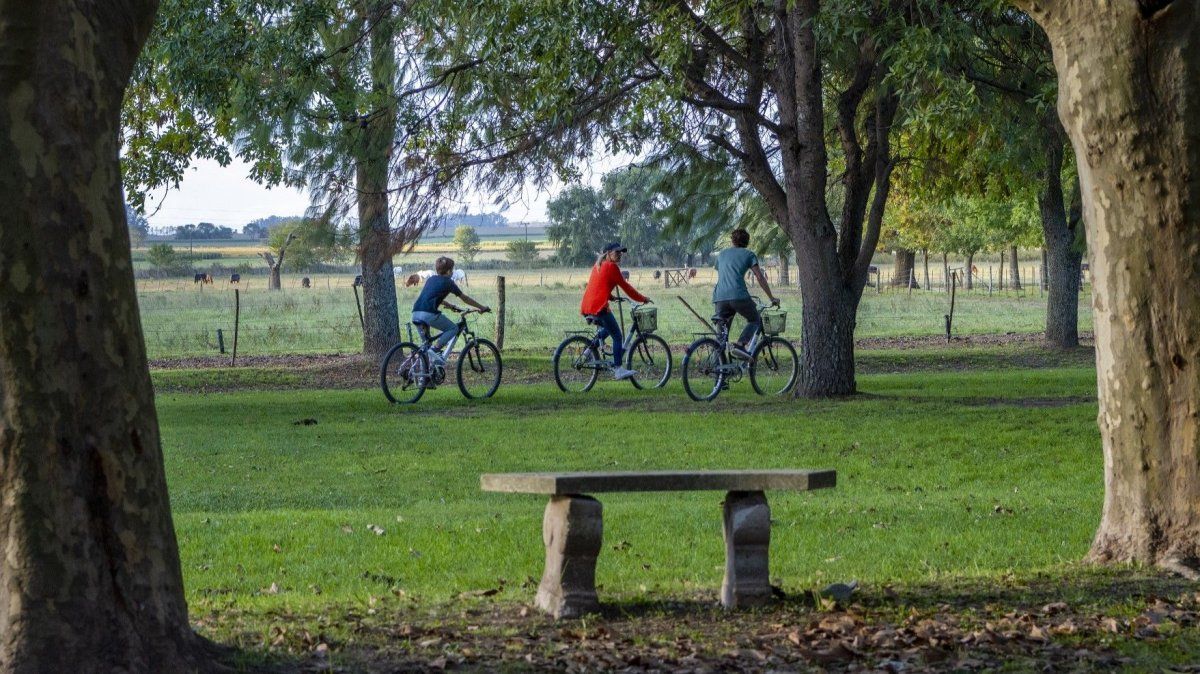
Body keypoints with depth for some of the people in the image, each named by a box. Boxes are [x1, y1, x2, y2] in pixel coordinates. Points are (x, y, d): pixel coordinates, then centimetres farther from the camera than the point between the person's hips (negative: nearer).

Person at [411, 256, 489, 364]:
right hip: (429, 314, -7)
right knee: (453, 328, 7)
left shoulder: (431, 279, 24)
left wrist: (449, 305, 51)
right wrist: (482, 308, 23)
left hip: (416, 314, 7)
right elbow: (464, 298, 13)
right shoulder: (448, 282, 6)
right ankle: (435, 349, -9)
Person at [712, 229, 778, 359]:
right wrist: (772, 298, 13)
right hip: (739, 295, -4)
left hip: (719, 297, 4)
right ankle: (740, 344, -11)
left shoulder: (722, 254, 25)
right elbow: (760, 278, 7)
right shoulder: (749, 254, 13)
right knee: (755, 320, 15)